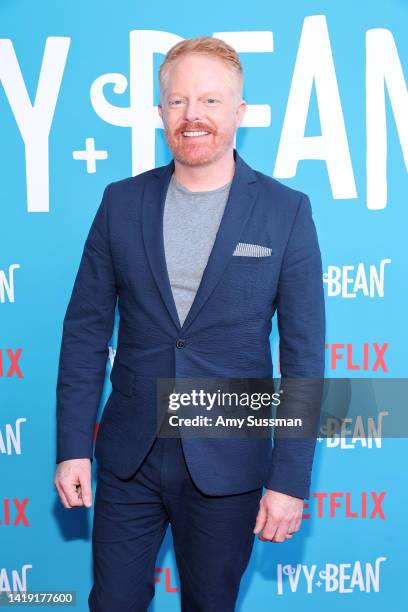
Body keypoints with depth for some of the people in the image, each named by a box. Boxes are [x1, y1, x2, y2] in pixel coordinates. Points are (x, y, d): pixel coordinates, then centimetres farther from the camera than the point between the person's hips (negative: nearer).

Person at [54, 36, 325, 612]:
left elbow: (303, 355, -6)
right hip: (128, 457, 2)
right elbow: (85, 330, 3)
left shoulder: (287, 211, -6)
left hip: (227, 465, -1)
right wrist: (73, 447, -1)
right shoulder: (122, 202, 1)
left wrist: (290, 479, -8)